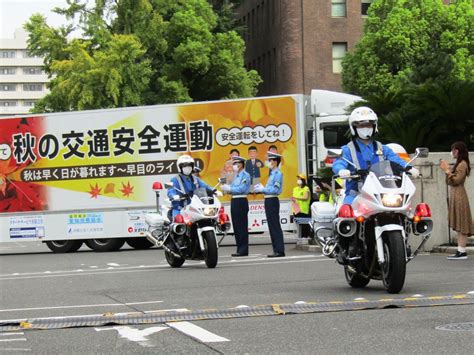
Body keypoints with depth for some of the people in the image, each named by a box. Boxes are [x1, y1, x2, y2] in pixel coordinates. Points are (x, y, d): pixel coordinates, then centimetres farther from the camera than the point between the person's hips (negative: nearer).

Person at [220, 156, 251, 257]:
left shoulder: (245, 175, -8)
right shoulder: (236, 176, 19)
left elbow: (242, 189, -19)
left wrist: (229, 188, -16)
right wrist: (226, 188, -1)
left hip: (241, 202, -9)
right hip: (234, 201, 9)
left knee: (242, 227, -8)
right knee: (236, 226, 10)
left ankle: (243, 250, -7)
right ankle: (240, 249, 14)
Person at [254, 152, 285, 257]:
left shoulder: (278, 174, -12)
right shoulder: (272, 174, 17)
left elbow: (276, 190, -18)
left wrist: (263, 189, -13)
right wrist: (261, 188, 7)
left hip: (272, 201, -10)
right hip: (268, 201, 10)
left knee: (275, 226, -8)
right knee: (272, 226, 11)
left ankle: (280, 250, -7)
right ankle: (276, 250, 15)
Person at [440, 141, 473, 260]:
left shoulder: (462, 164, -11)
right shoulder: (459, 164, 19)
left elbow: (456, 180, -18)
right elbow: (450, 182, 19)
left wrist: (447, 170, -14)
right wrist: (446, 170, 13)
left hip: (459, 196, -10)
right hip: (455, 196, 10)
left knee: (461, 225, -10)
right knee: (459, 226, 7)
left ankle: (462, 252, -10)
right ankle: (460, 250, 7)